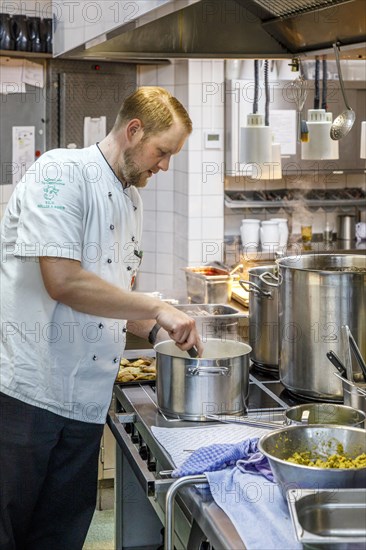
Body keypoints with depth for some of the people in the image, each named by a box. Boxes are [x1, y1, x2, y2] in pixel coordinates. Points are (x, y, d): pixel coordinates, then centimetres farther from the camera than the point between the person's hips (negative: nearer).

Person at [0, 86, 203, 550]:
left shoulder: (131, 200, 16)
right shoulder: (61, 173, -12)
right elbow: (63, 282, -23)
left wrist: (160, 328, 7)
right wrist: (156, 308, -17)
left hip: (85, 402, 8)